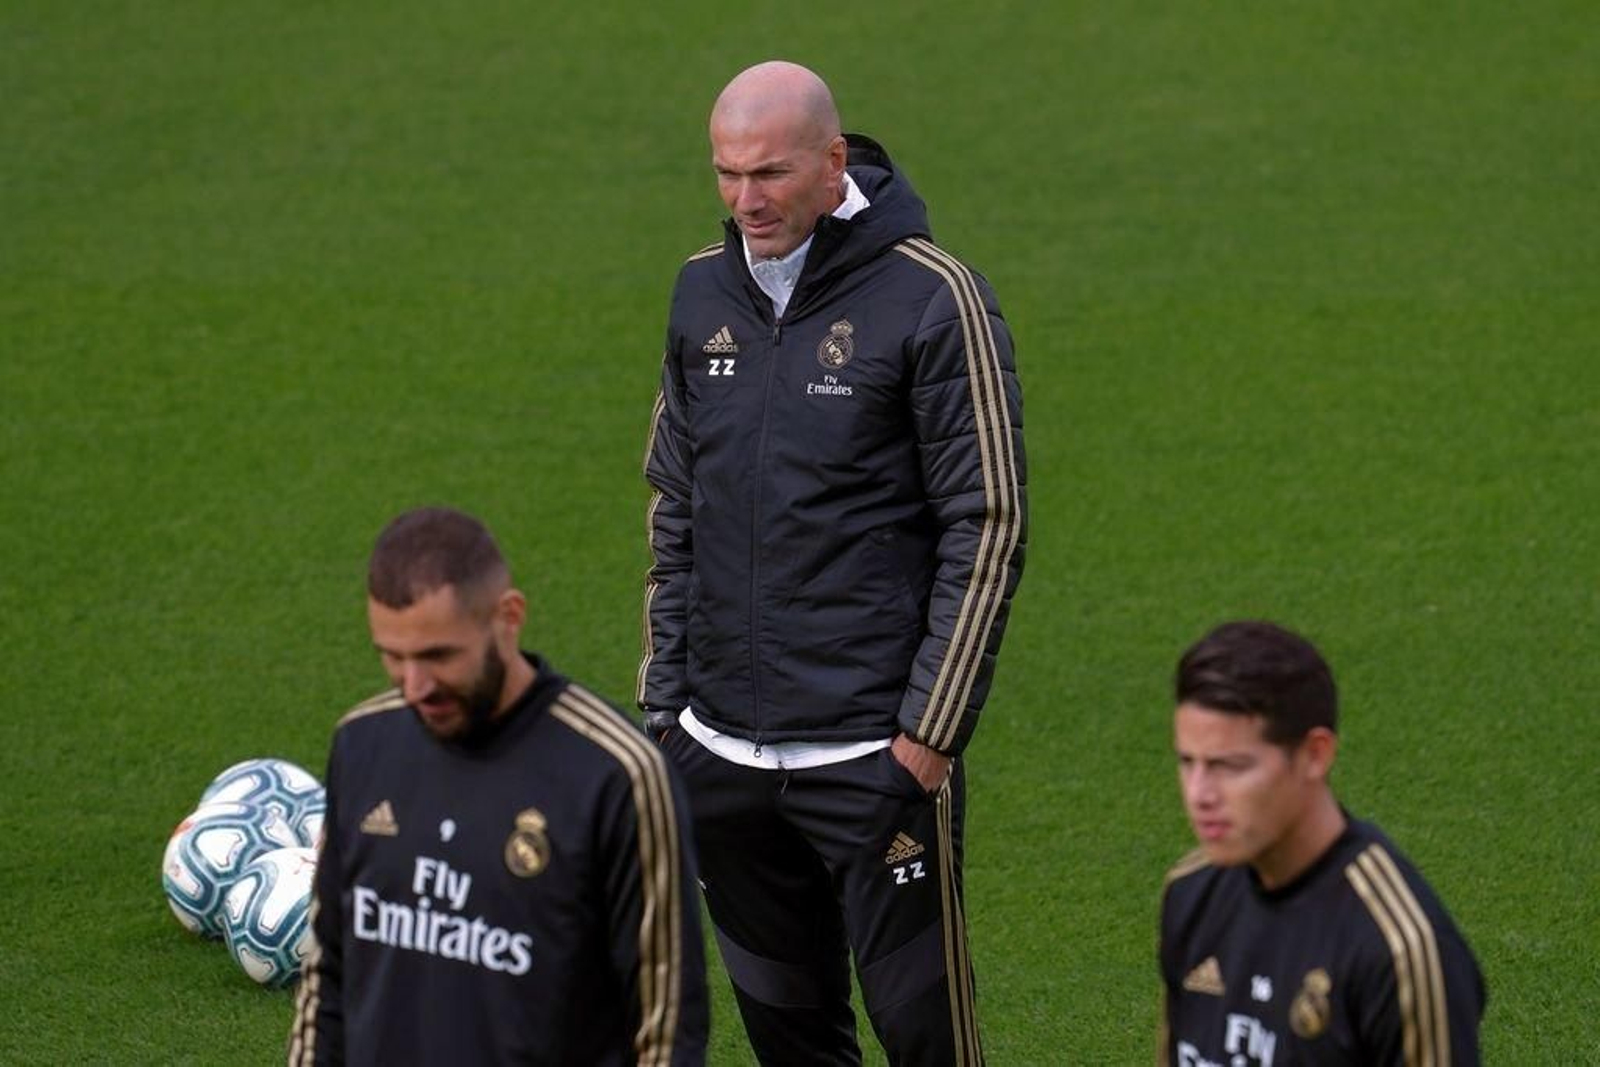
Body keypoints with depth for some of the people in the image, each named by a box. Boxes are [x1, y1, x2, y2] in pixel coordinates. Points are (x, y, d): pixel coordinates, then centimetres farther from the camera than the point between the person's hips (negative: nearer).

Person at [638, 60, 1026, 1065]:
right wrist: (664, 699, 13)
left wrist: (930, 731, -12)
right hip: (723, 752, 6)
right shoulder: (705, 290, 9)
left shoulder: (932, 297, -10)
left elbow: (987, 528, -9)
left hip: (872, 754, -6)